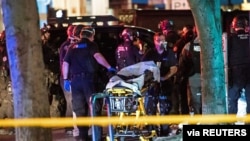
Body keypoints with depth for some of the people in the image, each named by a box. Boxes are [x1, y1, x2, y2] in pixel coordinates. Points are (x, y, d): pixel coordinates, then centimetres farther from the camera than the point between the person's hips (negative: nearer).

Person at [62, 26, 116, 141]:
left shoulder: (73, 48, 16)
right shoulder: (91, 45, 3)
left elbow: (65, 63, 9)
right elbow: (97, 56, -16)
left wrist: (65, 79, 12)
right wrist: (109, 67, -19)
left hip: (75, 80, 4)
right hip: (88, 79, -4)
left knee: (79, 109, 10)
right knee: (95, 106, 0)